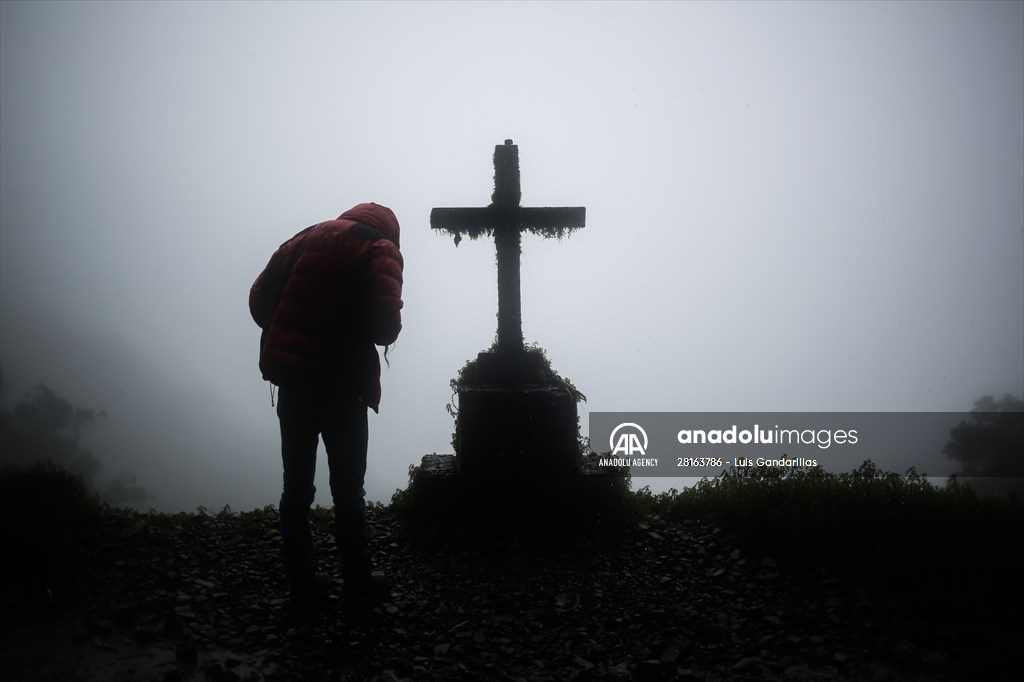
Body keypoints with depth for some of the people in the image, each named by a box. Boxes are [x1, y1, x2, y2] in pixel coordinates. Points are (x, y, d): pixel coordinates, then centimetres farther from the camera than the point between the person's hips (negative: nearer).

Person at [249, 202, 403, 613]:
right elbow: (385, 323, -14)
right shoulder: (379, 250, 0)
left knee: (297, 485, 10)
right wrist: (387, 329, 8)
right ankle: (358, 582, 15)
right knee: (347, 487, 7)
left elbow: (259, 299, 12)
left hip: (292, 377, 5)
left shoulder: (303, 240, 17)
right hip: (341, 383, -4)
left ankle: (303, 586, 15)